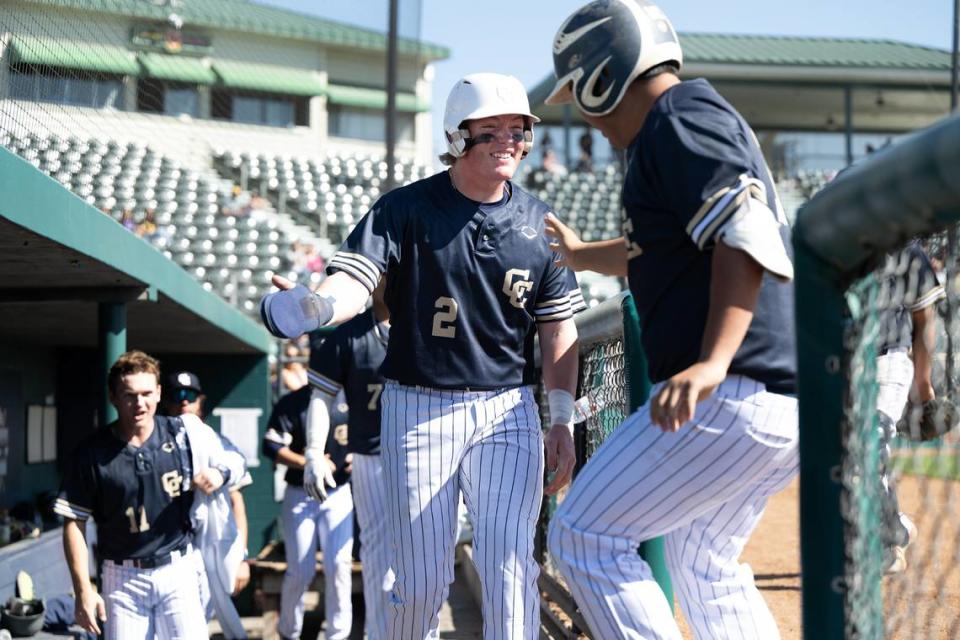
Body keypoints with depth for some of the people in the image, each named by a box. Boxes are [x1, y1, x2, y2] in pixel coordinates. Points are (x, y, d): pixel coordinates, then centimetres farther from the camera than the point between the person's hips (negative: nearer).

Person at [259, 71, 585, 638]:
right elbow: (354, 282, -18)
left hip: (507, 411, 2)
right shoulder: (407, 209, -5)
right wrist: (318, 306, -42)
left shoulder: (538, 223, 5)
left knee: (509, 566, -10)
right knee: (422, 579, 2)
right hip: (417, 410, -1)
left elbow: (558, 327, 10)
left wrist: (562, 420, 4)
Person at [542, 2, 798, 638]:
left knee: (583, 536, -6)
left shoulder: (681, 118, -8)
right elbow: (652, 249, 41)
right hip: (789, 401, 11)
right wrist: (577, 254, 57)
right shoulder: (708, 120, 24)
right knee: (704, 562, 22)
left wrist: (715, 361, -34)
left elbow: (746, 236, -24)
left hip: (736, 393, -11)